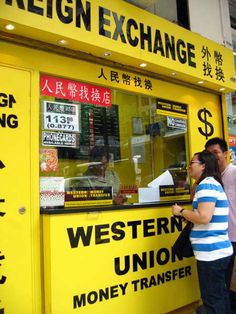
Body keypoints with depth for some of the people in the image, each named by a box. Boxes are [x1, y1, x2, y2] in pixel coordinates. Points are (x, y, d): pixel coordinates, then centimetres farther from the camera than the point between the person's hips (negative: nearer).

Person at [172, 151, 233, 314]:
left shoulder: (206, 184, -15)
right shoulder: (213, 183, 17)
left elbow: (204, 217, -26)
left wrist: (181, 211, -11)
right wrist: (189, 217, 11)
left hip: (211, 253, -10)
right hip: (220, 250, 10)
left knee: (212, 300, 2)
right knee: (221, 295, 21)